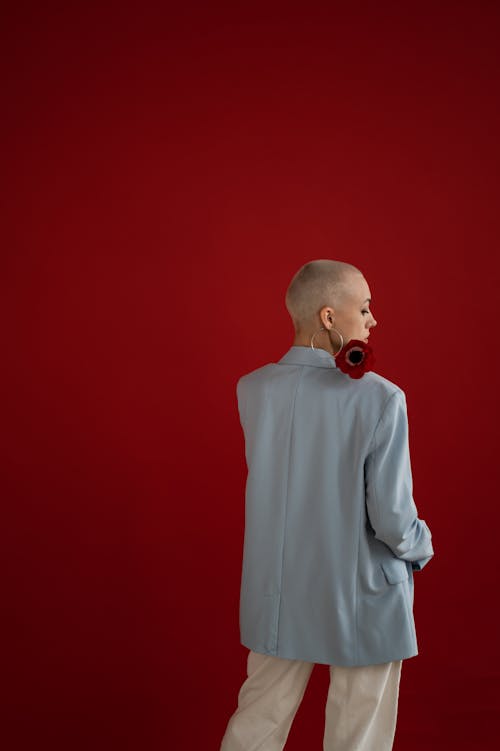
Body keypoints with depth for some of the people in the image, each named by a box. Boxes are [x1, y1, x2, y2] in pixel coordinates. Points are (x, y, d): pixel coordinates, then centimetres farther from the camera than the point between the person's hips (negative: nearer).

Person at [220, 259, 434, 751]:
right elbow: (391, 517, -19)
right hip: (361, 604, -4)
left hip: (278, 597, 5)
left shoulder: (251, 389, -7)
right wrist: (420, 549, 4)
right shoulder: (380, 399, -21)